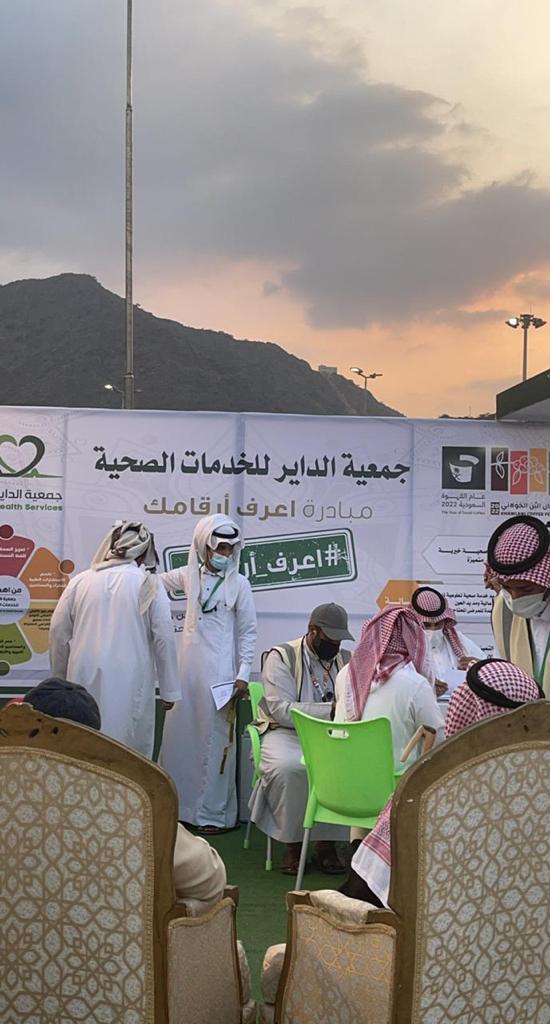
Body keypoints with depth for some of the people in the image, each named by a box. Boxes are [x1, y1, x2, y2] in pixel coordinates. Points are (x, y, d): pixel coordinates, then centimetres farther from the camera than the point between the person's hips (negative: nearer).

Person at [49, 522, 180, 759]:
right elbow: (164, 637, -3)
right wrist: (169, 689, 5)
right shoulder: (148, 584, -2)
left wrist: (60, 679, 19)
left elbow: (58, 631, 6)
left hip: (85, 677, 3)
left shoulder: (81, 581, 4)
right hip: (130, 680, -2)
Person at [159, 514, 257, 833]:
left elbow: (248, 633, -3)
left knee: (215, 738, 0)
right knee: (181, 734, 10)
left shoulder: (239, 584, -4)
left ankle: (214, 813, 10)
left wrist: (243, 675, -7)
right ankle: (179, 802, 24)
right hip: (188, 666, 4)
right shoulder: (190, 575, 6)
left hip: (220, 670, -4)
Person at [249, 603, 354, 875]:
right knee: (287, 767, -36)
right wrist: (330, 709, -23)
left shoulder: (347, 660, 12)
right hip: (288, 732, -3)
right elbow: (281, 710, -15)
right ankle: (292, 841, -12)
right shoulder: (282, 656, -4)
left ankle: (327, 841, -12)